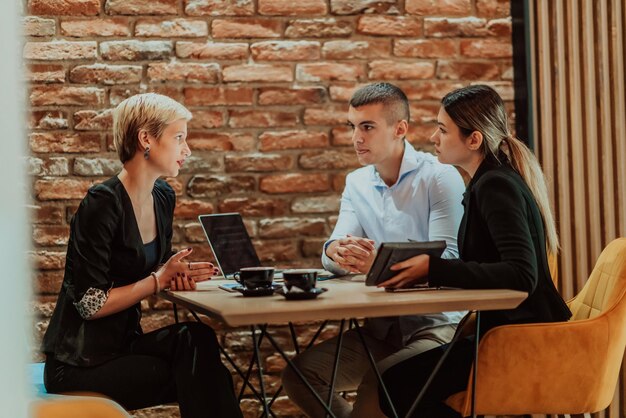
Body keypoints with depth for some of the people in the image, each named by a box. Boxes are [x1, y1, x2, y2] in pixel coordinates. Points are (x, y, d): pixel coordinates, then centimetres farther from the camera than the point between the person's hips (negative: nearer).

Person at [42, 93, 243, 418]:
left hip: (124, 343, 7)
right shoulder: (103, 205, -18)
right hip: (79, 364, -7)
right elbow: (91, 304, -19)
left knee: (195, 340, -22)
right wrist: (159, 280, -15)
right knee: (197, 376, -23)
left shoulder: (163, 198, 7)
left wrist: (178, 275, -3)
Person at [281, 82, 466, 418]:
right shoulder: (356, 183, 12)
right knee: (299, 375, -12)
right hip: (381, 327, 6)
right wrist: (336, 251, -24)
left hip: (435, 324, -6)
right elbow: (337, 246, 2)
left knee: (376, 385, -31)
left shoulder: (440, 178, -9)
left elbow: (448, 260, -19)